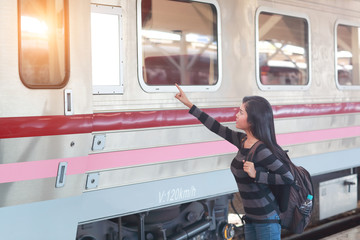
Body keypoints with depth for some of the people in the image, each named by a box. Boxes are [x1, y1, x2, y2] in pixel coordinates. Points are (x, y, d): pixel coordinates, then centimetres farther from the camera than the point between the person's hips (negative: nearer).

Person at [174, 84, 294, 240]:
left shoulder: (261, 151, -22)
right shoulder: (242, 141, 2)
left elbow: (289, 178, -22)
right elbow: (217, 128, 13)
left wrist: (256, 175, -25)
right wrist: (189, 105, 16)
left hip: (267, 219, -8)